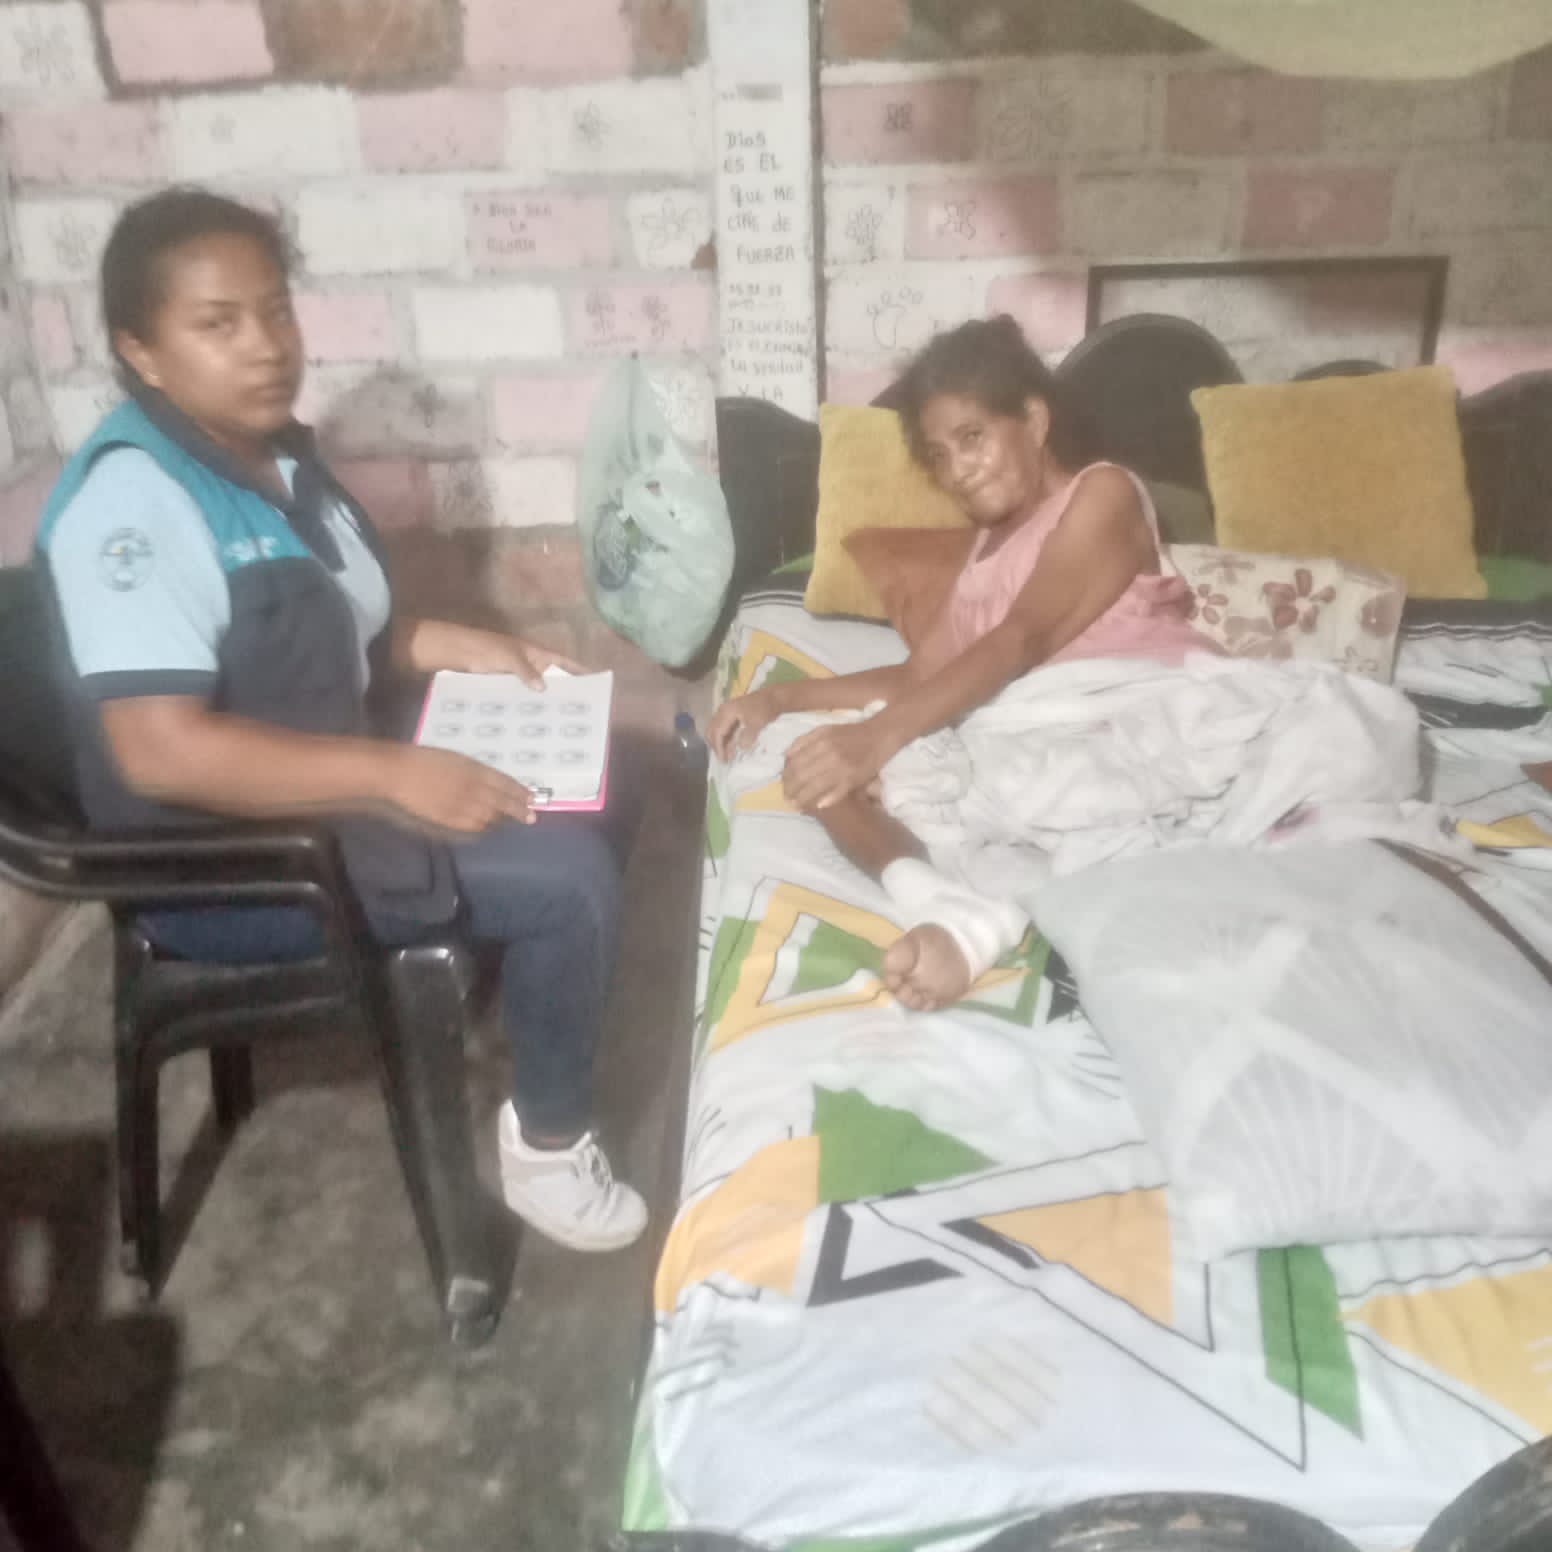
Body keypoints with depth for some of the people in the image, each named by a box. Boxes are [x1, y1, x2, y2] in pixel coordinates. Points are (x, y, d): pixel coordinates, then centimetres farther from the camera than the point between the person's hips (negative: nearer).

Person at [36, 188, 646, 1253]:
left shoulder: (271, 453, 5)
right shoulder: (133, 500, -24)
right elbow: (161, 752, -32)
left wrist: (447, 643, 2)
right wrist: (396, 774, -32)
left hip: (318, 788, 10)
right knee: (569, 873, -18)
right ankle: (547, 1144, 3)